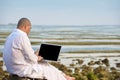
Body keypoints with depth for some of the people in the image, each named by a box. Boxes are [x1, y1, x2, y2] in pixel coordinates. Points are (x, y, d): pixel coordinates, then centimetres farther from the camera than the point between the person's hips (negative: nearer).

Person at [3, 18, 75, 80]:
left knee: (44, 63, 19)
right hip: (22, 70, -9)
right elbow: (30, 58, -20)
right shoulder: (22, 36, -22)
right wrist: (37, 59, 1)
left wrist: (34, 55, 13)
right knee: (47, 69, 8)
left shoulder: (11, 36, 8)